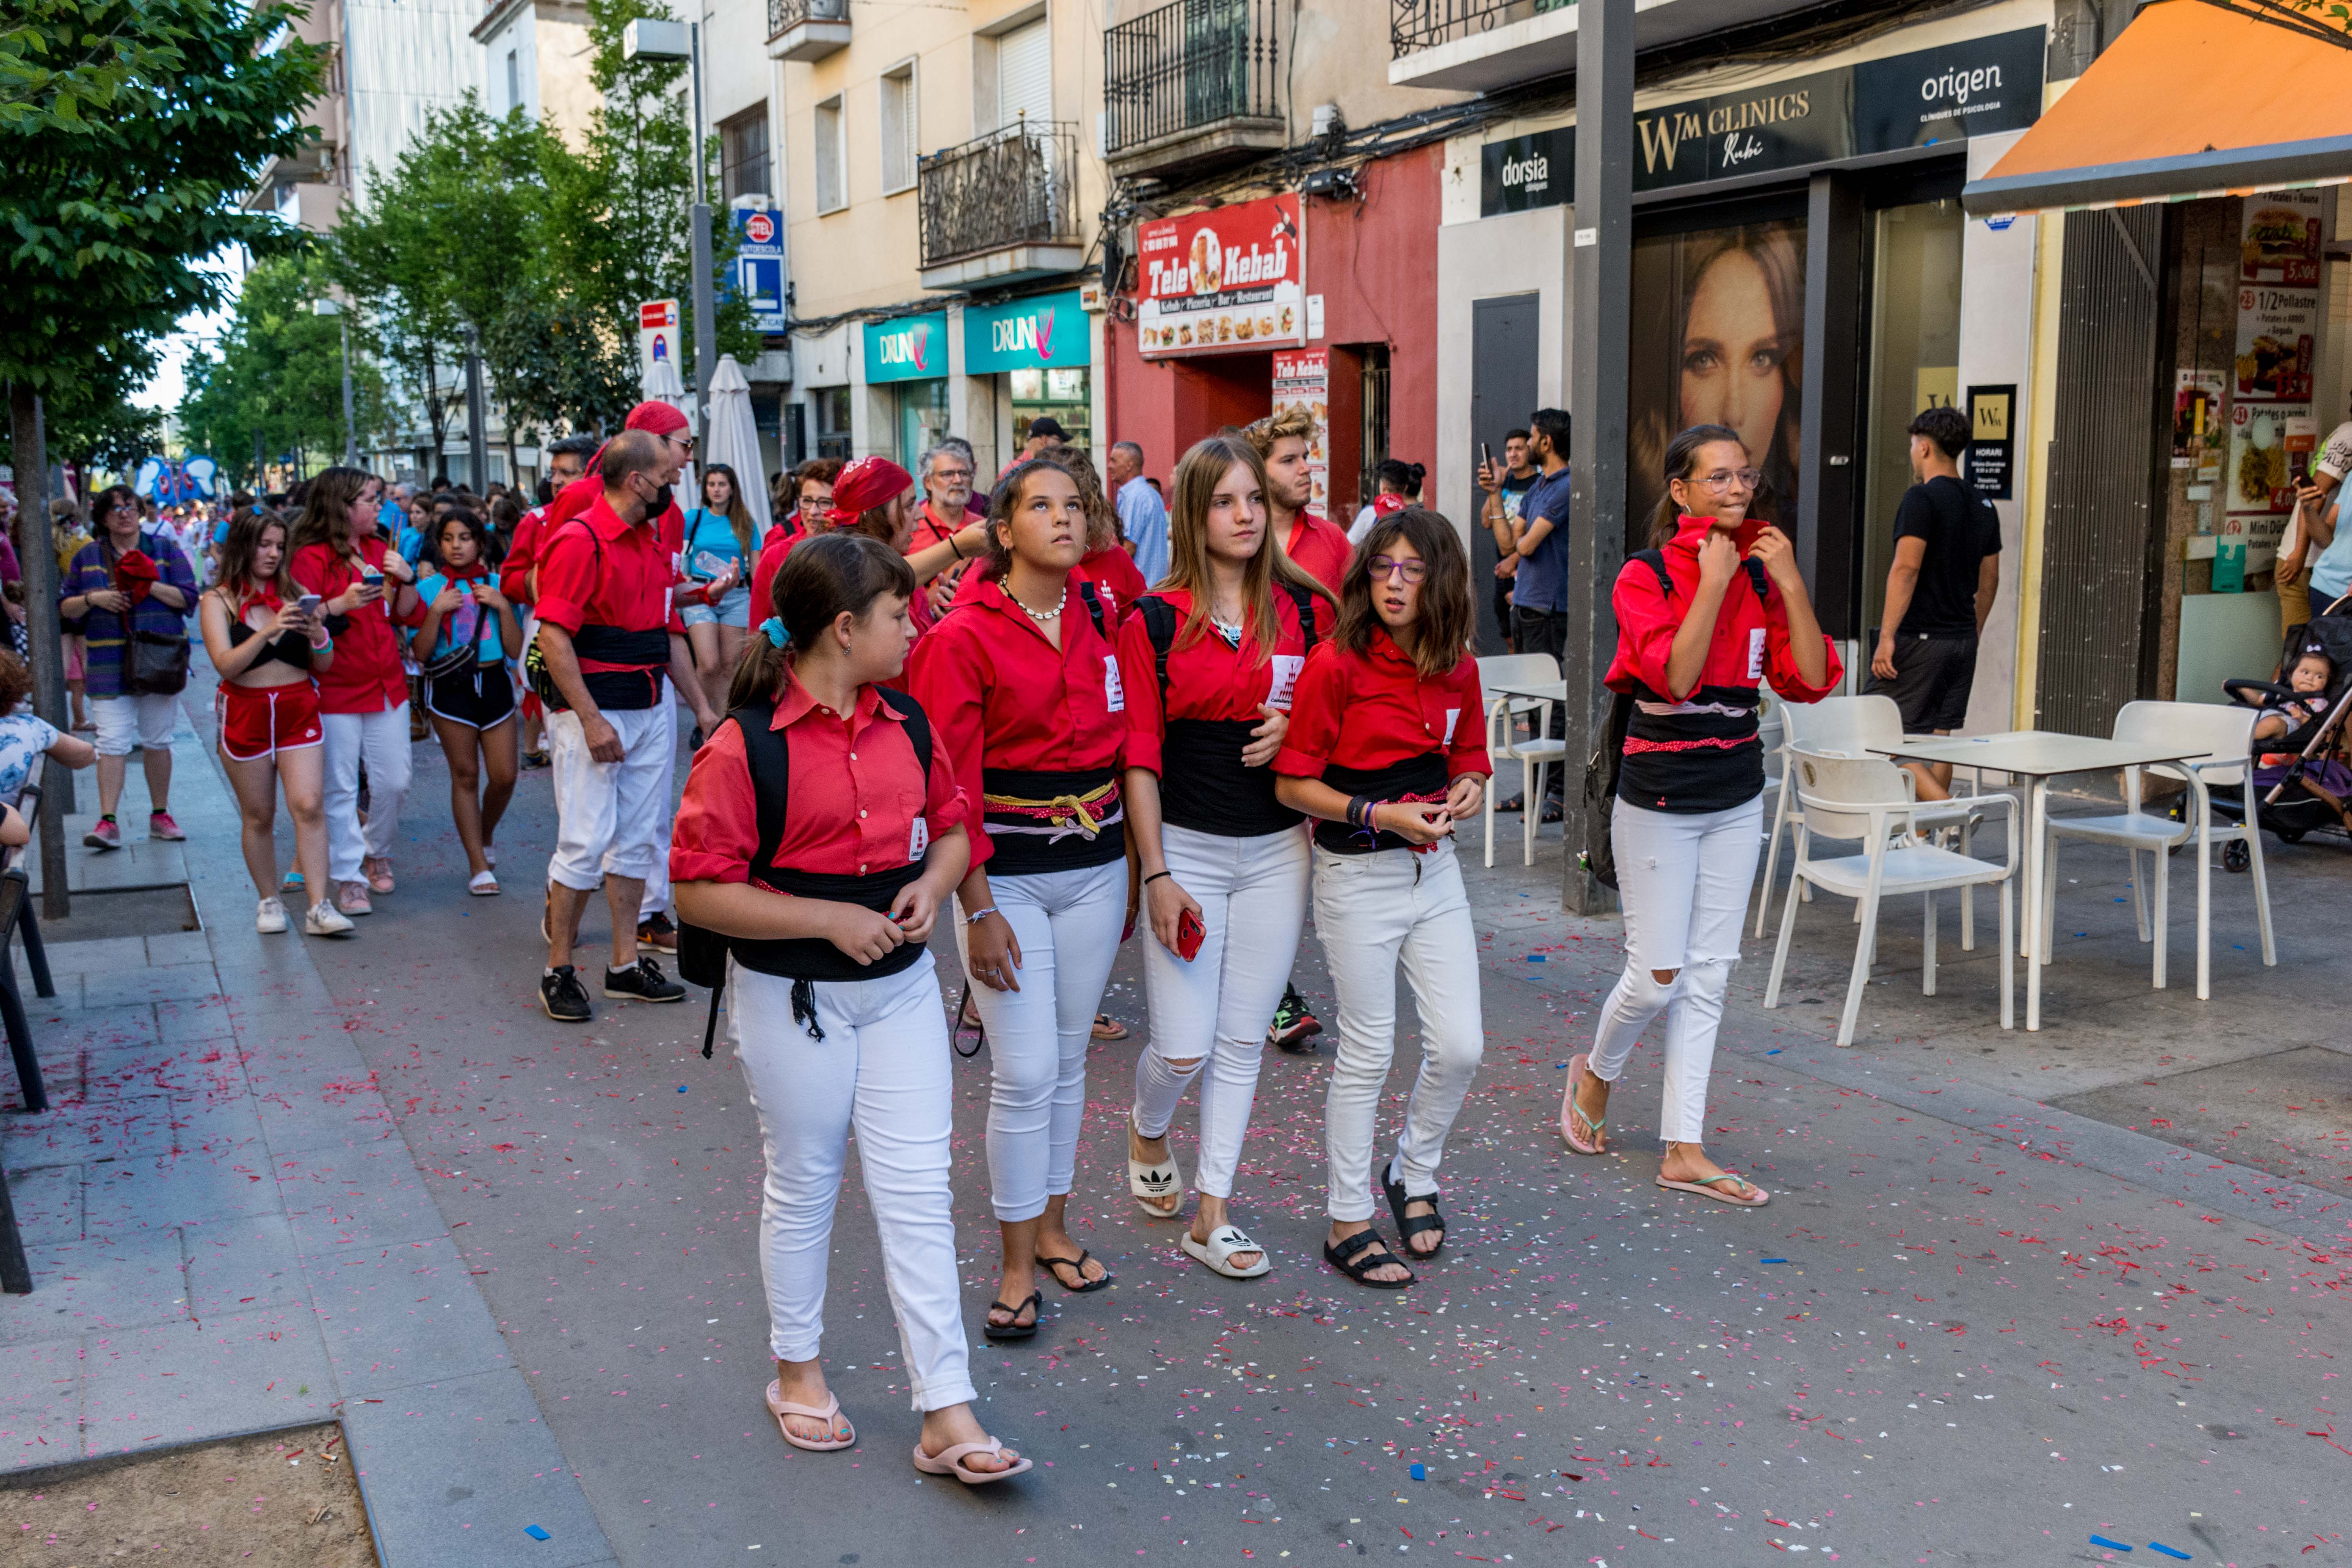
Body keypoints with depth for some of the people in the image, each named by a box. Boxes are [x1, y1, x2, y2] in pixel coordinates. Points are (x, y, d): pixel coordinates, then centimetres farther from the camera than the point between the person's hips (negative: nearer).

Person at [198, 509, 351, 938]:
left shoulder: (294, 593, 8)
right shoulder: (218, 601, 1)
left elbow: (325, 665, 7)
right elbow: (226, 664, -13)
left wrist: (318, 635, -15)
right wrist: (270, 630, -25)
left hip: (299, 709, 1)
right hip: (245, 712, -1)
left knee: (309, 805, -11)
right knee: (258, 816, 6)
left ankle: (319, 906, -13)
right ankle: (269, 902, 20)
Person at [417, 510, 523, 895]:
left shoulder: (496, 585, 7)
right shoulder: (429, 588, 2)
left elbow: (516, 649, 2)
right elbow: (421, 652, -3)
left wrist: (503, 607, -9)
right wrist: (437, 610, -13)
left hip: (494, 682, 2)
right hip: (449, 687, -2)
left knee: (504, 776, -1)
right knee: (465, 775, 2)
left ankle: (486, 838, 29)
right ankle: (479, 866, 9)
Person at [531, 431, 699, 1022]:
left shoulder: (654, 543, 14)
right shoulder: (579, 541, -12)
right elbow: (554, 639, -17)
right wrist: (591, 720, -21)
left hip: (651, 710, 8)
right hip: (594, 713, -8)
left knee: (639, 839, 10)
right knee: (586, 842, -5)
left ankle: (626, 963, 19)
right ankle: (558, 970, 7)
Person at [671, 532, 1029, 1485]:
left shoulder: (907, 725, 2)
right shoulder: (745, 746, -16)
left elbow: (951, 824, 15)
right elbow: (698, 889, -17)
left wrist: (933, 884, -7)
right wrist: (828, 919, -21)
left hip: (900, 985, 5)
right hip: (792, 1001, -4)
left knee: (918, 1194, 3)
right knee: (803, 1189, 13)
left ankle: (947, 1415, 8)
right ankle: (797, 1371, 37)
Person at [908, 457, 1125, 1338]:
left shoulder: (1103, 616, 4)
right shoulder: (964, 637, -11)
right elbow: (950, 783, -11)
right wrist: (979, 910, -13)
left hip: (1094, 865, 5)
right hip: (1006, 872, -5)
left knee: (1069, 1060, 14)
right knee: (1026, 1073, -4)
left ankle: (1051, 1227, 30)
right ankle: (1018, 1265, 11)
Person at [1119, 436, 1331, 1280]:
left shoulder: (1302, 608, 3)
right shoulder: (1153, 620, -6)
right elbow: (1139, 756, -6)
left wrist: (1297, 727, -10)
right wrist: (1156, 874, -11)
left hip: (1276, 848, 3)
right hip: (1187, 846, -3)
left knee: (1242, 1042, 8)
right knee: (1184, 1048, -3)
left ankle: (1211, 1216, 20)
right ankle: (1147, 1131, 32)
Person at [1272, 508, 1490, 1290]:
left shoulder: (1458, 669, 3)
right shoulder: (1335, 663, -13)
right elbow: (1293, 784, -11)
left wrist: (1466, 791, -5)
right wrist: (1379, 815, -20)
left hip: (1436, 871, 5)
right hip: (1357, 877, -5)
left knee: (1461, 1046, 5)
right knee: (1367, 1053, 3)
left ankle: (1413, 1175, 31)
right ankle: (1347, 1223, 19)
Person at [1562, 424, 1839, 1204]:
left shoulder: (1762, 576, 5)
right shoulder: (1646, 578, -11)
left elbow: (1812, 681, -5)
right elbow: (1674, 676, -26)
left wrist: (1790, 583, -12)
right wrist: (1712, 583, -23)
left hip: (1736, 798, 5)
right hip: (1660, 798, -5)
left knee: (1708, 975, 7)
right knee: (1659, 974, -2)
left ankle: (1684, 1150, 14)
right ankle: (1595, 1072, 29)